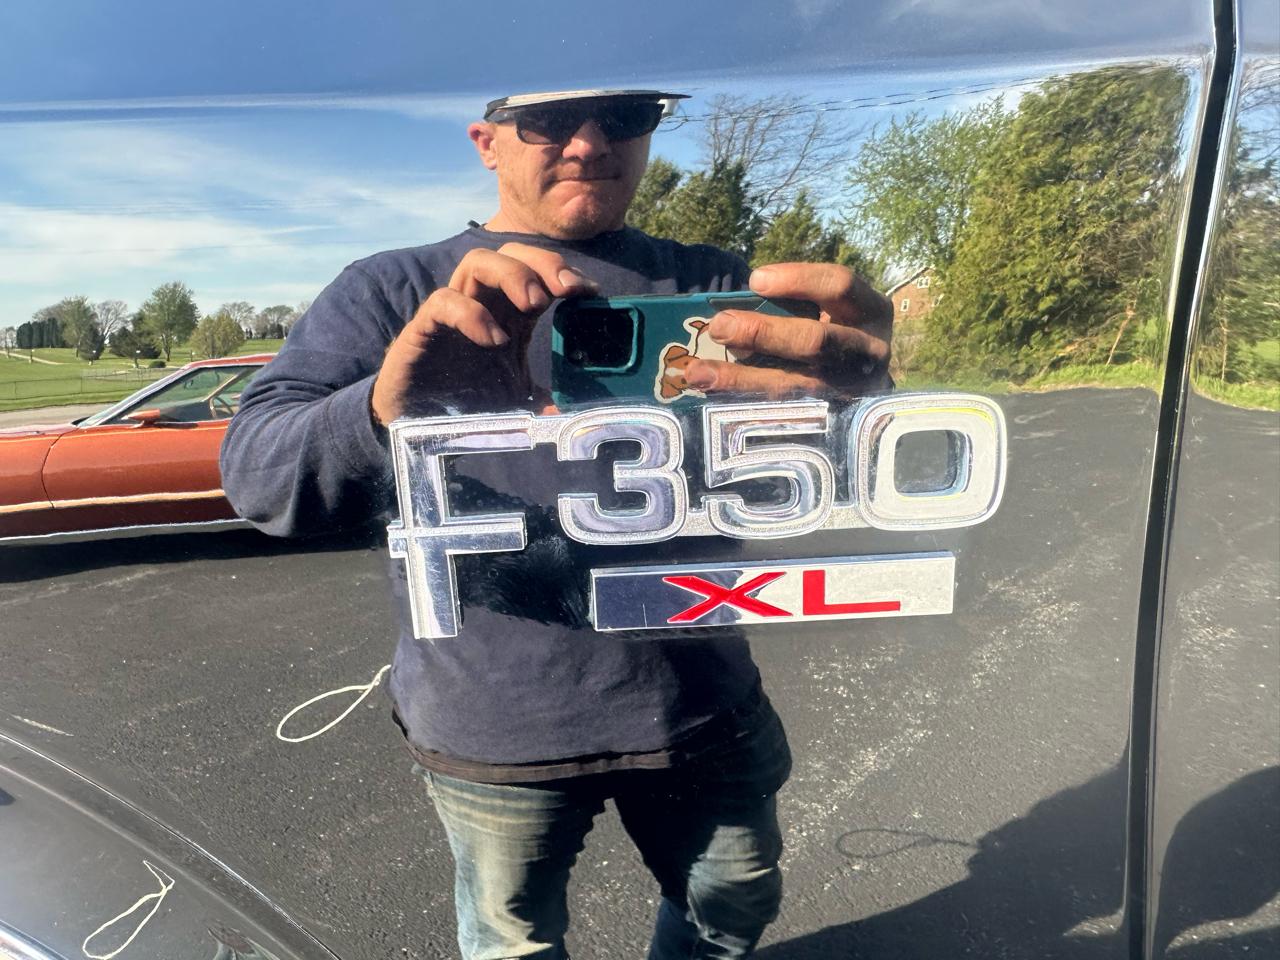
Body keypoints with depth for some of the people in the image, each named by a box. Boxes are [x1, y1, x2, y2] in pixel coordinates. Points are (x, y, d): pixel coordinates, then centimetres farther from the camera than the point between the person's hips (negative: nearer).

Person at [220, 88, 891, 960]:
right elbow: (257, 470, -16)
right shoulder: (392, 291, -4)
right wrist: (388, 408, -39)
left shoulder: (711, 287, 1)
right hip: (493, 724, -1)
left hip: (701, 703, 3)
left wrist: (855, 397, -36)